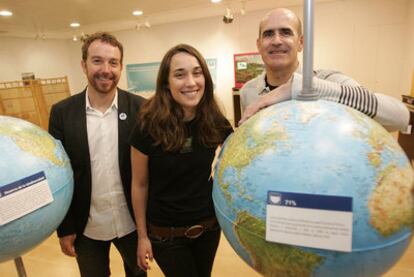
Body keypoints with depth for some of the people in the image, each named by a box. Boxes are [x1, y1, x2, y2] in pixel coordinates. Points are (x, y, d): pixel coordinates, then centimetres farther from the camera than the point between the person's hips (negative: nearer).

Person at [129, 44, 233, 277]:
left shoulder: (215, 122, -12)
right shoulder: (149, 126, -19)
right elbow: (140, 185, -9)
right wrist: (142, 236, -2)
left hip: (209, 225, 3)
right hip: (165, 233, -3)